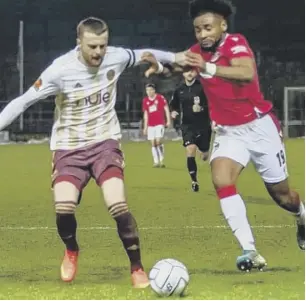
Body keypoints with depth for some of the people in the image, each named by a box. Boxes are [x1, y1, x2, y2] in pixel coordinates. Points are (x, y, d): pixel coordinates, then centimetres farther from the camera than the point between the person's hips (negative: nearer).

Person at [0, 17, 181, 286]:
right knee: (63, 208, -20)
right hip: (69, 147, -1)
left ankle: (137, 269, 0)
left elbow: (143, 54, 14)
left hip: (105, 143, 1)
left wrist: (175, 58, 25)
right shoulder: (61, 70, -18)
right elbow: (24, 101, -14)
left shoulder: (116, 57, -8)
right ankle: (71, 251, 15)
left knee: (118, 206, -18)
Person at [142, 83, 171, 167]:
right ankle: (156, 162, 4)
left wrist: (168, 121, -7)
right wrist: (145, 127, 13)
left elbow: (166, 109, 0)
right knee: (153, 143, 1)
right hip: (150, 125, 4)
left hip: (160, 124, -4)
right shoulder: (145, 101, 9)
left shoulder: (160, 98, -2)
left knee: (158, 141, -16)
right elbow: (145, 114, 15)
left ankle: (162, 160, -3)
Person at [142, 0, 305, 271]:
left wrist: (208, 68, -54)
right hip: (228, 132, 4)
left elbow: (247, 73, -39)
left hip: (259, 127, -4)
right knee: (221, 180, -24)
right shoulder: (198, 51, -2)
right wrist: (159, 66, -36)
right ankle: (250, 252, -24)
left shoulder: (236, 43, -21)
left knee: (281, 193, 10)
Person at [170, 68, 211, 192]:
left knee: (205, 156, 11)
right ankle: (194, 181, -7)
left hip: (203, 125, -1)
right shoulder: (179, 90, 3)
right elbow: (174, 105, 18)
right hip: (187, 126, 1)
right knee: (190, 151, -18)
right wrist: (174, 112, -2)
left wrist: (202, 108, -25)